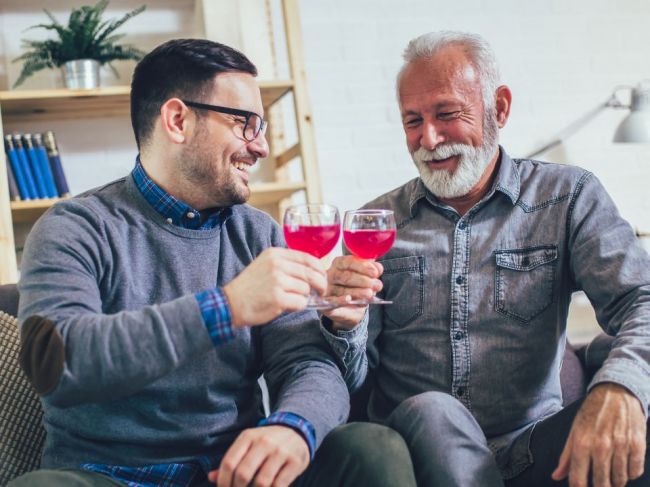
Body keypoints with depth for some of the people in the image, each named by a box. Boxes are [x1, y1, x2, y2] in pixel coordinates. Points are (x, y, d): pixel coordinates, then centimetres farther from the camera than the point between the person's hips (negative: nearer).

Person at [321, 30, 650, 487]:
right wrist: (345, 326, -18)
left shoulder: (567, 197, 6)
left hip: (531, 448, 0)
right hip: (419, 447, 1)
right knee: (429, 413, -34)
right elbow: (351, 377, 7)